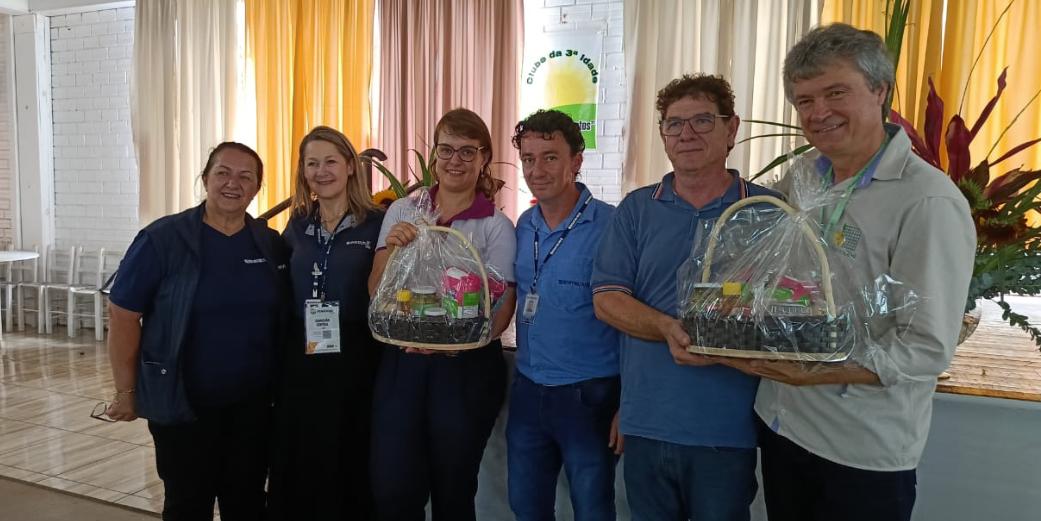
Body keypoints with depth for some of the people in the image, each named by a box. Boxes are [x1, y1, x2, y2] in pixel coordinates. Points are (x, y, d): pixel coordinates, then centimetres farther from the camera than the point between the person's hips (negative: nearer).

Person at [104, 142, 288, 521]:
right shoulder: (162, 239, -10)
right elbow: (123, 316, -8)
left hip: (254, 403, 3)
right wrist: (127, 392, -5)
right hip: (183, 403, -3)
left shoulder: (272, 245, 2)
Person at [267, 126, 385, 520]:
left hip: (354, 360, -4)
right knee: (296, 468, 14)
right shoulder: (296, 226, 9)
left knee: (349, 468, 8)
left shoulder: (376, 224, -5)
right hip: (300, 361, 4)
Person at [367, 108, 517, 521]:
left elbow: (502, 308, -9)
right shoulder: (402, 211, 5)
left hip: (467, 367, -2)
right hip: (401, 361, 2)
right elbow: (376, 293, 3)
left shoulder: (496, 226, -3)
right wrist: (392, 249, -16)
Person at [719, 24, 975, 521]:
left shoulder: (928, 201, -17)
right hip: (781, 424, 6)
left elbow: (928, 349, -19)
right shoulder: (796, 182, 2)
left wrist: (816, 374, -29)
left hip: (864, 451, -5)